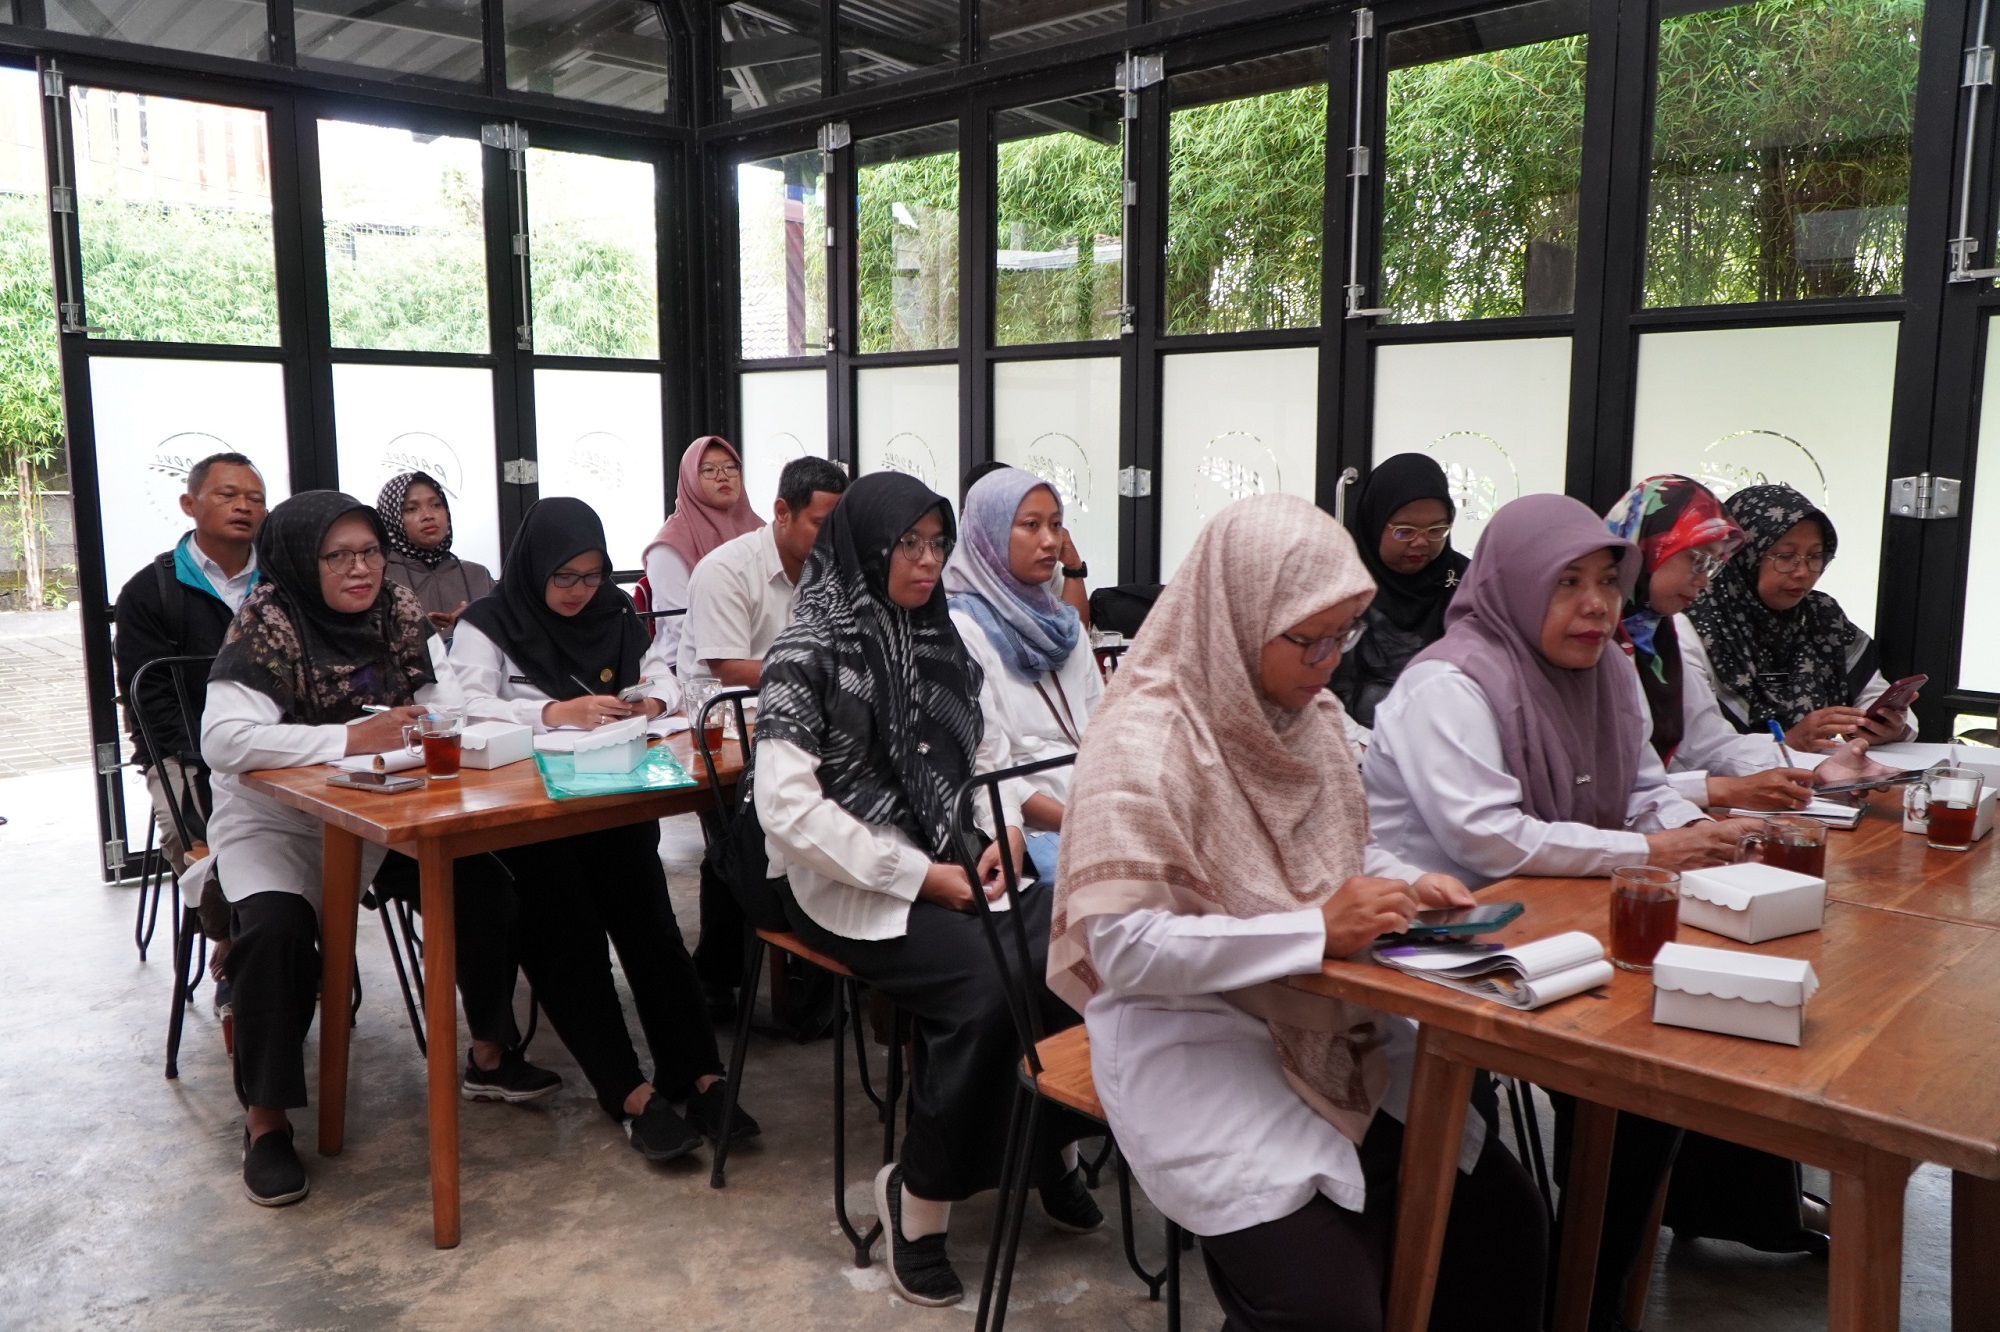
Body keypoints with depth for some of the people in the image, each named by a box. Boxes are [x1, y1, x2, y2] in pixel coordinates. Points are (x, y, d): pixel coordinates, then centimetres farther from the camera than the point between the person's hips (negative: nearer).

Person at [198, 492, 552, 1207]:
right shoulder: (265, 631, -18)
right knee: (277, 928, -30)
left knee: (483, 881, -11)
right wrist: (349, 737, -35)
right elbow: (221, 740, -30)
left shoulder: (402, 618, -2)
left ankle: (490, 1056, 7)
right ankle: (265, 1120, -11)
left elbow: (453, 712, -3)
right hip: (274, 822, -5)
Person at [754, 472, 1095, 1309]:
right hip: (855, 885, -6)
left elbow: (984, 750, 18)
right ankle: (918, 1197, -7)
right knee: (987, 985, -28)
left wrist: (1005, 832, -4)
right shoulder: (810, 650, -9)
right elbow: (786, 809, -16)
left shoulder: (939, 635, 12)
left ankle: (1051, 1145, 6)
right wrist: (919, 877, -17)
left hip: (956, 868, 6)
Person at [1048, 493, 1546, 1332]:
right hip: (1196, 1036, -7)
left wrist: (1407, 887, -4)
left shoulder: (1310, 714, 4)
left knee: (1501, 1217, 0)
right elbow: (1122, 948, -23)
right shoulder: (1142, 746, -19)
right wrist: (1315, 930, -24)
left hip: (1330, 1023, 7)